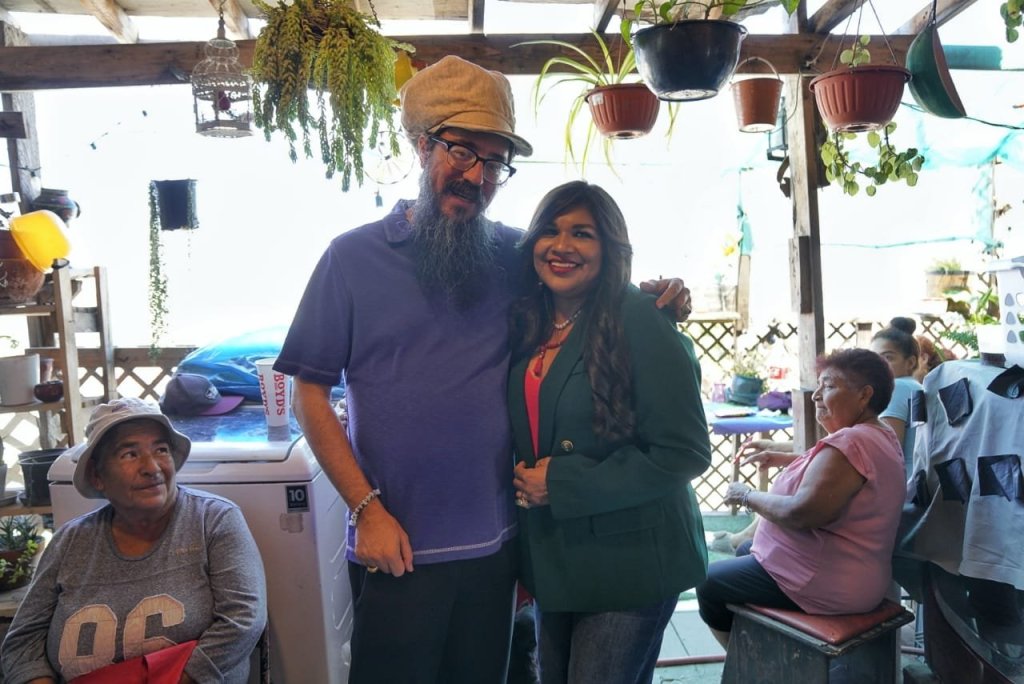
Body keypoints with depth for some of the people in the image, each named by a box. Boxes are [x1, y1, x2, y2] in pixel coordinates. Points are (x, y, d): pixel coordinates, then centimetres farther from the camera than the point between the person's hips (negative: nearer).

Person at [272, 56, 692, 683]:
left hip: (495, 543, 3)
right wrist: (368, 509, -11)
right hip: (395, 548, -2)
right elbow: (310, 392, -5)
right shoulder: (354, 256, -5)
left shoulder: (516, 256, 0)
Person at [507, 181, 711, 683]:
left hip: (628, 563, -6)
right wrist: (526, 479, -3)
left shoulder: (640, 322, -17)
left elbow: (685, 453, -20)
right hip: (551, 561, 7)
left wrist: (563, 486, -19)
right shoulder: (529, 325, 3)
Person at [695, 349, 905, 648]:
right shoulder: (880, 435, 7)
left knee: (709, 583, 3)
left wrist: (747, 495, -17)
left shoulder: (850, 442, -27)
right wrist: (785, 458, 13)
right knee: (744, 553, 27)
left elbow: (800, 514, -32)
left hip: (827, 587, -11)